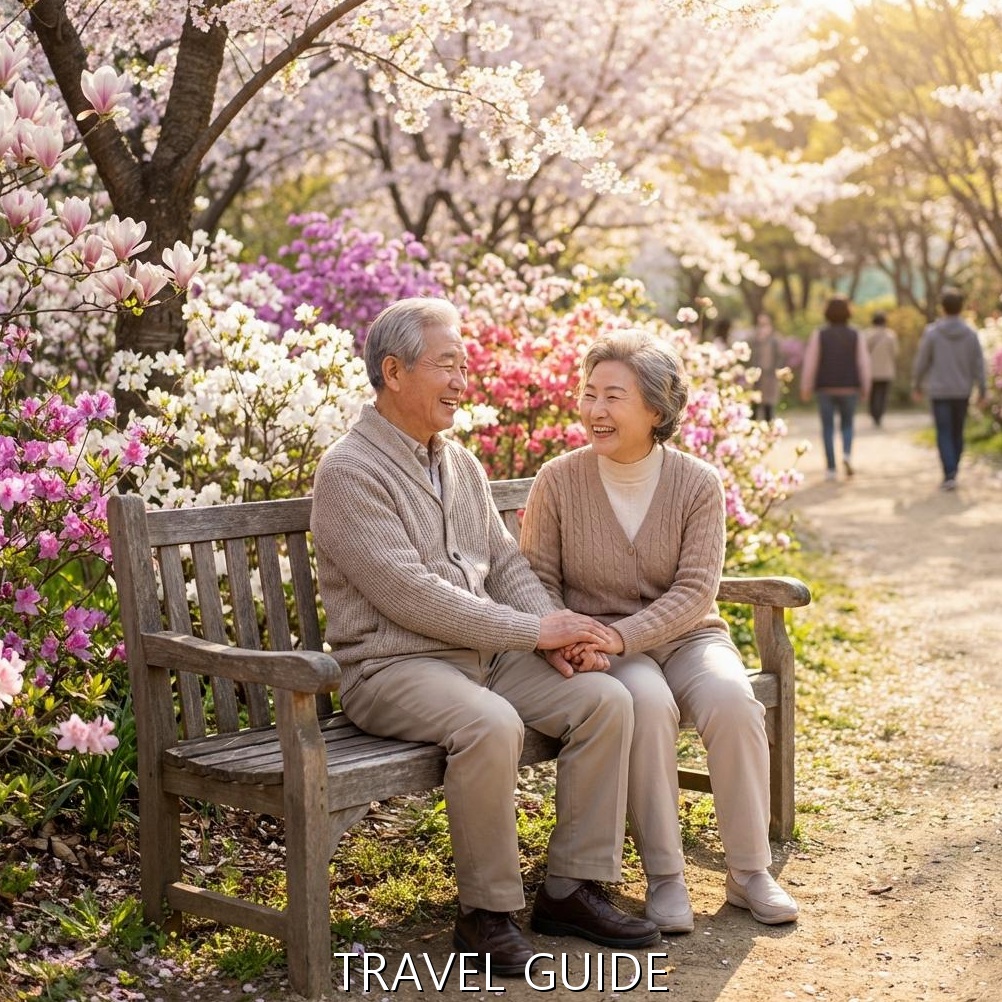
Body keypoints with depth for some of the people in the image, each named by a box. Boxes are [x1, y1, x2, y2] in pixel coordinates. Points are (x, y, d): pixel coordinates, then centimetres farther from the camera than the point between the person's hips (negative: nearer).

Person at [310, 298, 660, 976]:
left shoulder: (461, 464, 15)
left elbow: (506, 564, 15)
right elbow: (409, 595, -19)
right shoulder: (350, 472, -11)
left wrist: (553, 630, -7)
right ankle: (487, 910, -15)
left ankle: (571, 888, -2)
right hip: (394, 666, -8)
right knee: (492, 725, -35)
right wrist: (533, 630, -18)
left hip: (486, 653, 8)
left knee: (606, 699, -11)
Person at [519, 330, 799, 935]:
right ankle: (664, 875, -18)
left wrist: (621, 636, -26)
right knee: (647, 703, -34)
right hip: (600, 644, -1)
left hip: (685, 634, 1)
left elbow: (694, 591, -11)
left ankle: (750, 871, -12)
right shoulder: (559, 481, -5)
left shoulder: (699, 484, -5)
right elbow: (539, 580, -1)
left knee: (731, 698, -30)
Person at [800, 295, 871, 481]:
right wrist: (865, 388, 6)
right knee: (847, 425, 18)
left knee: (828, 428, 8)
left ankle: (830, 469, 3)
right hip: (849, 389, 1)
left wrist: (805, 388, -1)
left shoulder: (819, 334, -5)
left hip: (826, 388, -1)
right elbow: (863, 363, -4)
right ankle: (847, 454, -7)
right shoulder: (855, 335, -2)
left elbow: (810, 362, -8)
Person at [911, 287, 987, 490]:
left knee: (944, 435, -2)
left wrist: (916, 386, 10)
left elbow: (921, 363, -3)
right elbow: (978, 365, -2)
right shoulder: (970, 334, -2)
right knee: (957, 434, 14)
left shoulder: (931, 333, -8)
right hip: (962, 392, 2)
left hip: (939, 392, -2)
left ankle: (949, 475, -14)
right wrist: (982, 391, 5)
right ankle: (952, 472, 22)